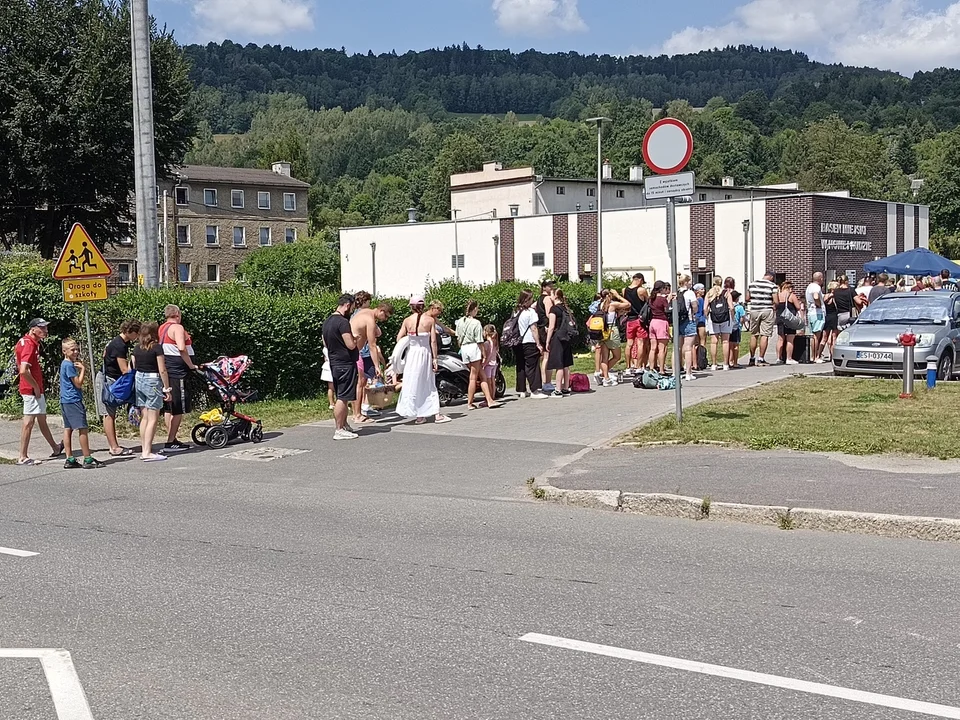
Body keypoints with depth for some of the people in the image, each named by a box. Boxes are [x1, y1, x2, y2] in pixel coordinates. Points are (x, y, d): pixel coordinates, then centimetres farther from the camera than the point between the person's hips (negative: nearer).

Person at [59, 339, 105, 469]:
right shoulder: (69, 365, -14)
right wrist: (83, 369, -8)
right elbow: (78, 384, -14)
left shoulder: (65, 364, 15)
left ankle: (70, 460, 10)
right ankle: (88, 460, -9)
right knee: (83, 429, -9)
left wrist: (80, 369, 8)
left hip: (65, 401, 10)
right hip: (73, 400, -10)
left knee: (68, 429, 8)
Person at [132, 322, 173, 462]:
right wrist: (167, 389, -6)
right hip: (153, 381, -6)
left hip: (139, 381, 6)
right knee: (153, 419, -4)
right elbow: (162, 370, -11)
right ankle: (147, 452, -8)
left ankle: (144, 450, 13)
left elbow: (133, 368, 10)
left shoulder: (136, 349, 8)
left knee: (144, 418, 11)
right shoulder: (157, 347, -9)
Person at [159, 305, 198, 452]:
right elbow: (181, 348, -25)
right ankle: (171, 443, -7)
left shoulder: (161, 328, 16)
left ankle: (172, 439, 21)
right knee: (179, 409, -6)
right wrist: (191, 365, -14)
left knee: (169, 408, 15)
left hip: (166, 371, 9)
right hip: (177, 373, -9)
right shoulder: (177, 328, -11)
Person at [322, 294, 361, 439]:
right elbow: (351, 345, -22)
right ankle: (339, 430, -7)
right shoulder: (343, 322, -18)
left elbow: (325, 343, 22)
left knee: (341, 397, 17)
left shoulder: (327, 322, 12)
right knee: (342, 398, -7)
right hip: (345, 364, -10)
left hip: (334, 363, 10)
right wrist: (355, 339, 0)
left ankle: (343, 425, 24)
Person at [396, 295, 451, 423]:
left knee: (413, 384, 8)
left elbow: (399, 339, -3)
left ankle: (419, 416, 9)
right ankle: (436, 414, 9)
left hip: (411, 353, 0)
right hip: (425, 353, 0)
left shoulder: (407, 320, -3)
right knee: (429, 384, 10)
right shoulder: (430, 320, -5)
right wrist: (434, 358, -1)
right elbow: (433, 341, -6)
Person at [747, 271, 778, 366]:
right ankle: (761, 359, -1)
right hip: (767, 311, -3)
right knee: (765, 335, 1)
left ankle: (752, 358, 18)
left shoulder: (752, 284, 5)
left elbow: (747, 299, 7)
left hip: (754, 311, 3)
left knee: (754, 335, 13)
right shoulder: (772, 285, -5)